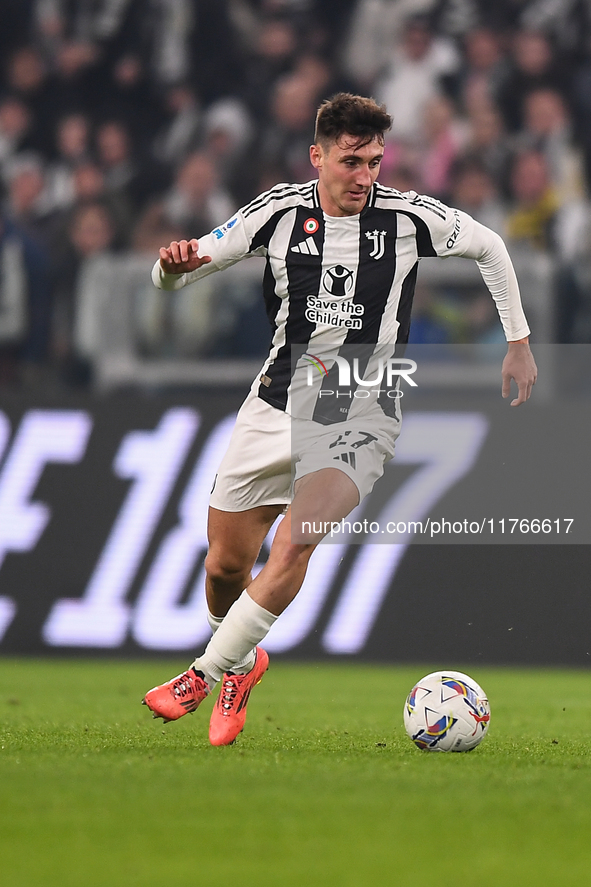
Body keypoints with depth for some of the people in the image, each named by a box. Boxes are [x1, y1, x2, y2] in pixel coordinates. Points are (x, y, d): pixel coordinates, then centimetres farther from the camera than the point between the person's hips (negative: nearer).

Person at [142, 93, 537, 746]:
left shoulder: (407, 217, -7)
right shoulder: (281, 211, -4)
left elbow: (488, 247, 11)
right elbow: (182, 270, 1)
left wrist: (518, 343, 12)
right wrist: (173, 265, -23)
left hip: (360, 420, -3)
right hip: (275, 405, 3)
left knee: (293, 545, -26)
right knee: (225, 565, 7)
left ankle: (210, 674, -14)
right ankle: (243, 658, 39)